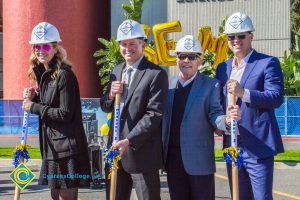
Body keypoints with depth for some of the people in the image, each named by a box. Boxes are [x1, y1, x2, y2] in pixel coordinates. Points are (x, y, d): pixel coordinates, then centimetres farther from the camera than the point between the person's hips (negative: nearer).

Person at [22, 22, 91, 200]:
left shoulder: (64, 75, -14)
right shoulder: (43, 74, 13)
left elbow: (66, 113, -19)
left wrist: (34, 107, -12)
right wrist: (34, 98, 0)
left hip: (66, 146, -9)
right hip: (52, 145, 9)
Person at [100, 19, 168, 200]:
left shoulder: (156, 74, -10)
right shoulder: (117, 71, 13)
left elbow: (154, 114, -16)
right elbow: (105, 107, 17)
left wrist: (129, 141, -22)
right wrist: (111, 95, -5)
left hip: (142, 154, -7)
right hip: (116, 150, 7)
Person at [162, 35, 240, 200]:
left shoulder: (211, 85, -1)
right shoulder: (168, 83, 10)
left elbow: (214, 114, -8)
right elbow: (163, 116, 9)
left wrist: (226, 120, -31)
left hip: (199, 160, -4)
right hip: (172, 158, 4)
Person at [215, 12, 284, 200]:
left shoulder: (268, 63, -3)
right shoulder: (223, 67, 16)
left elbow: (277, 97, -15)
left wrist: (244, 93, -26)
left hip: (258, 146, -6)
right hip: (232, 145, 6)